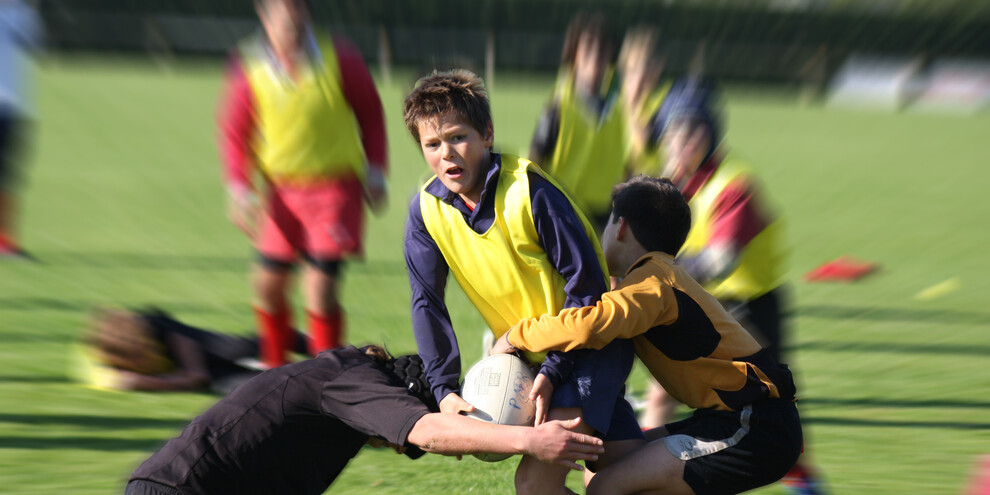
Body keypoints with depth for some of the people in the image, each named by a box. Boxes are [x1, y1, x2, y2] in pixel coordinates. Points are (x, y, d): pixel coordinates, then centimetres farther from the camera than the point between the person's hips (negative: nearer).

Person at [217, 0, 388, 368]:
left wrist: (375, 170, 2)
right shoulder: (248, 68, -7)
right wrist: (240, 189, -8)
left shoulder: (339, 58, -9)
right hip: (280, 192, 2)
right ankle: (275, 368, 29)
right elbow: (234, 133, 3)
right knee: (268, 282, 5)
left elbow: (370, 112, 6)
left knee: (321, 287, -10)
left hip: (335, 188, -2)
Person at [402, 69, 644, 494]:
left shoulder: (528, 187, -21)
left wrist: (553, 372, -19)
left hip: (587, 340, -5)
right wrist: (444, 389, -13)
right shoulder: (426, 209, -6)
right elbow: (427, 301, -3)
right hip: (522, 355, 5)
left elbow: (586, 283, -17)